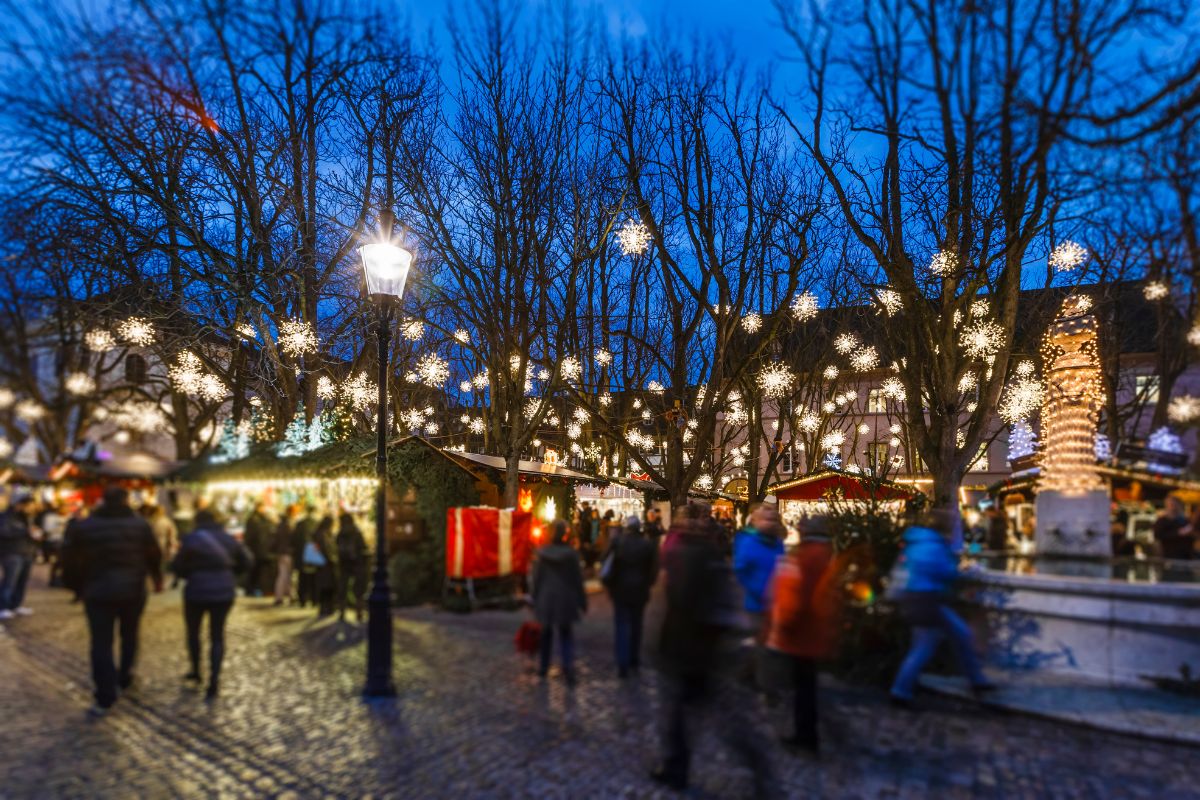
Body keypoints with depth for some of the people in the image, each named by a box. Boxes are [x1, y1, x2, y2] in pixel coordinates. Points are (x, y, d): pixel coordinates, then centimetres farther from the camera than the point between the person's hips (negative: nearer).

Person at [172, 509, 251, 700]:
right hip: (224, 592, 3)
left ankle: (196, 671, 34)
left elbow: (178, 567, -6)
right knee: (217, 636, 9)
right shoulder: (229, 539, 3)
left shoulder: (191, 539, -9)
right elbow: (246, 562, 7)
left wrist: (191, 574, 13)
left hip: (197, 592, -2)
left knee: (193, 632, 22)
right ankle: (214, 680, 1)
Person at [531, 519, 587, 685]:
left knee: (546, 634, 19)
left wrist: (535, 600, 10)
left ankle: (543, 667, 28)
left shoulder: (542, 553, -7)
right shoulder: (571, 553, -10)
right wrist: (582, 601, 4)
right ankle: (568, 665, -13)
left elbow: (536, 579, -1)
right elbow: (578, 579, -5)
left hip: (546, 599, 1)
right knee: (566, 635, 8)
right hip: (565, 600, -1)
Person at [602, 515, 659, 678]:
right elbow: (654, 569, -5)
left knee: (621, 626, 6)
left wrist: (608, 584, 6)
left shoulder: (617, 542, -8)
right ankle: (634, 661, 25)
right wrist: (646, 584, 8)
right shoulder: (649, 545, -7)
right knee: (636, 625, 16)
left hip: (620, 590, -1)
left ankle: (623, 664, -1)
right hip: (640, 591, 1)